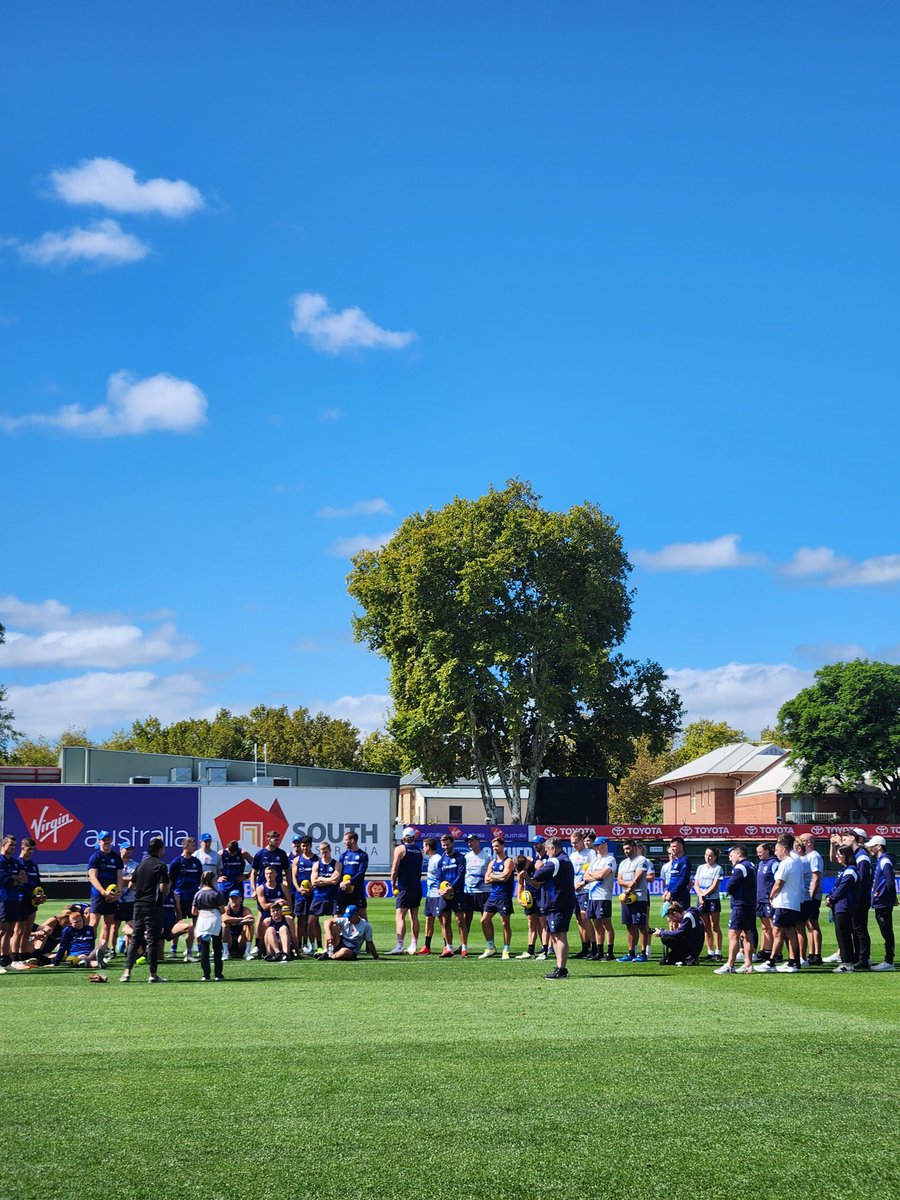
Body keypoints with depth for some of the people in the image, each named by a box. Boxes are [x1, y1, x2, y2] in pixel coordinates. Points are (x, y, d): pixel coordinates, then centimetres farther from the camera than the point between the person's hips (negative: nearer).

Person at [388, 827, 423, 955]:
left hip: (405, 887, -6)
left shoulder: (400, 849, -6)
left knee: (400, 917, -9)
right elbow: (420, 870, 13)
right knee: (414, 917, 12)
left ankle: (399, 946, -18)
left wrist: (393, 884, 3)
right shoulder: (420, 851, 11)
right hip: (417, 887, 6)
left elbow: (394, 870, -8)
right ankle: (414, 946, 13)